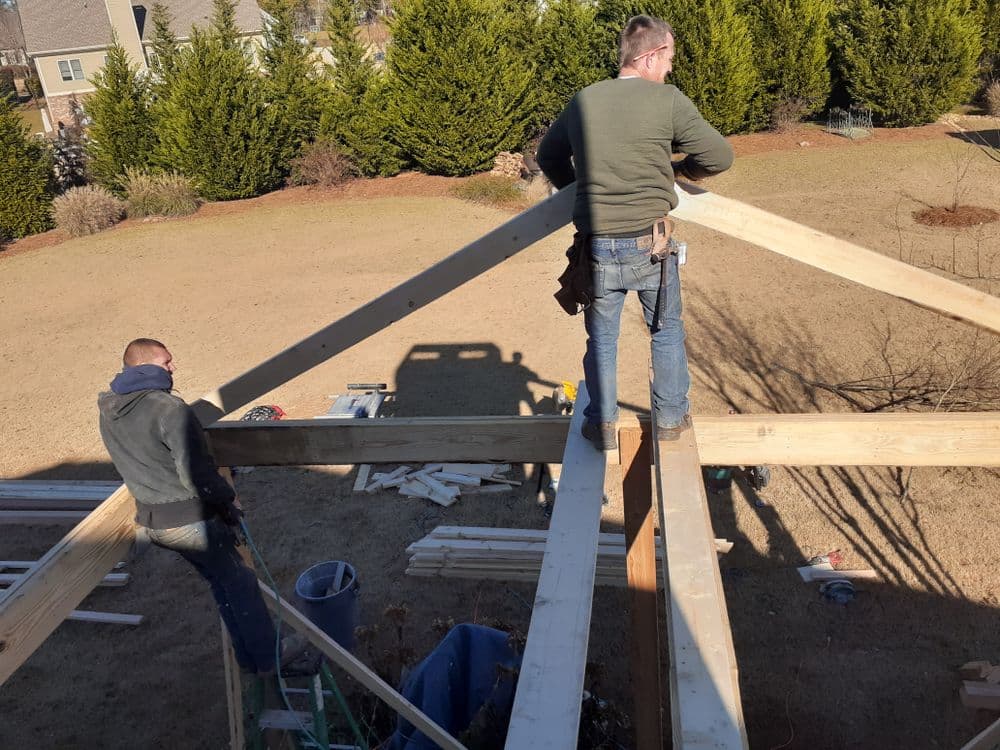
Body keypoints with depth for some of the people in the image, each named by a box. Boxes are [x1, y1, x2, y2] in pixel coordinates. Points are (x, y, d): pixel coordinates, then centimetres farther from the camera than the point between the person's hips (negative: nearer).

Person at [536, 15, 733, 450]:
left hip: (597, 245, 3)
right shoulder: (667, 100, -7)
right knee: (667, 332, 18)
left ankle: (601, 425, 24)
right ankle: (670, 418, 28)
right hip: (649, 243, -2)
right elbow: (720, 157, -3)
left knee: (601, 338, 16)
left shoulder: (583, 101, 5)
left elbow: (547, 157, 18)